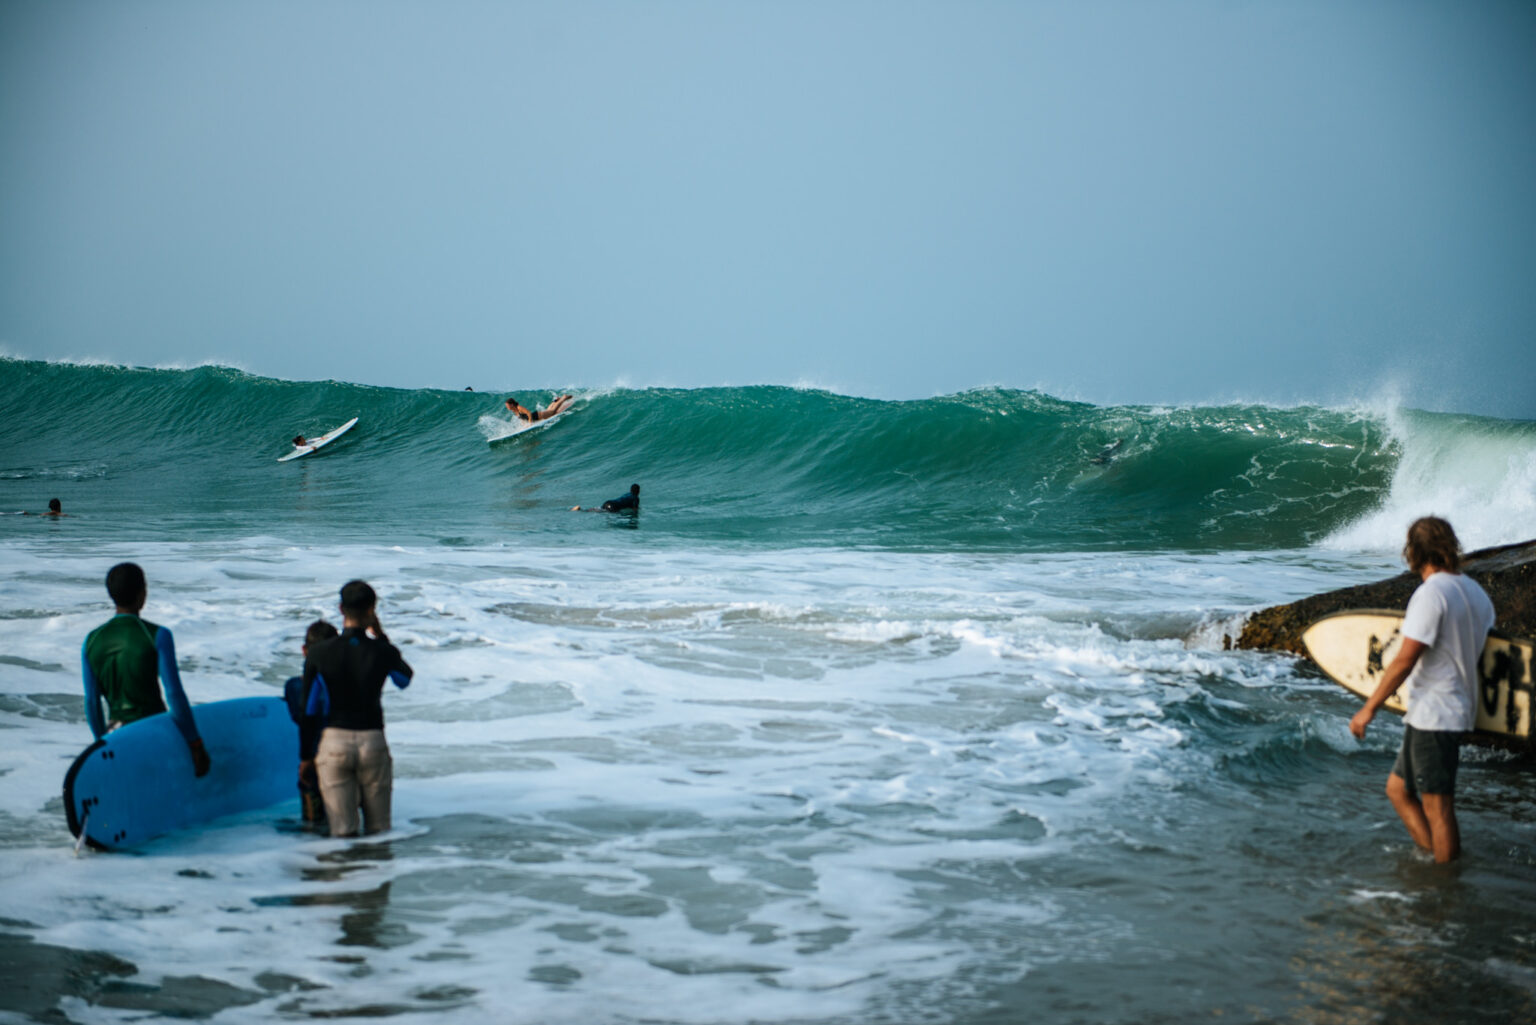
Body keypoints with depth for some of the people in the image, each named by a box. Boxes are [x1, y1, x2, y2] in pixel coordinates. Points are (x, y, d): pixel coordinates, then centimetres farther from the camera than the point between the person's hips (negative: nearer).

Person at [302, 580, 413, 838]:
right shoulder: (383, 652, -8)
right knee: (378, 830, 8)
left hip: (334, 741, 0)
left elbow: (309, 708, 0)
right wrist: (380, 636, 13)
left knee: (342, 830, 0)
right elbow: (406, 678, 15)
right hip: (373, 741, 0)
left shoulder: (318, 653, -7)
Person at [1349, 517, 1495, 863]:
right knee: (1397, 788, 18)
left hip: (1434, 715, -9)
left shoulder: (1431, 593, -16)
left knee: (1437, 808, -1)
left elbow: (1405, 660, -20)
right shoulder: (1476, 593, 10)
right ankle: (1437, 858, 19)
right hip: (1459, 712, 9)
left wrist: (1369, 707, -14)